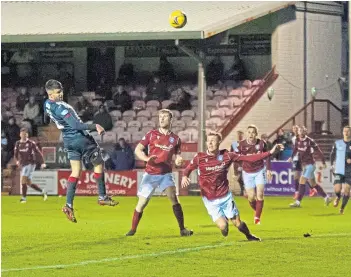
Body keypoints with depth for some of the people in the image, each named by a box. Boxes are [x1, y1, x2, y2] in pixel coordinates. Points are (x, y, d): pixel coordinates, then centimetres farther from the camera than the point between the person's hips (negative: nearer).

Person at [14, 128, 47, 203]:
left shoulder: (31, 143, -6)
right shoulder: (18, 143, 8)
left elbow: (38, 152, -5)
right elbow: (16, 153, 15)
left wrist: (42, 163, -7)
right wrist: (17, 161, 2)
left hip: (30, 163, -6)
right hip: (23, 165, 6)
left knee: (23, 180, -18)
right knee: (28, 183, 8)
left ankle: (24, 198, -15)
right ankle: (43, 192, 24)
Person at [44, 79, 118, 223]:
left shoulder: (47, 105, 3)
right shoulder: (60, 107, -26)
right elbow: (76, 125, -30)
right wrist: (94, 126, -27)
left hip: (68, 140, 9)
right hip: (80, 137, -9)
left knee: (75, 172, 10)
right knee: (99, 164, 9)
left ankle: (69, 205, 1)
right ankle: (102, 197, 17)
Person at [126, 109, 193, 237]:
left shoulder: (175, 139, 4)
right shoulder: (151, 134, 1)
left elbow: (177, 157, 11)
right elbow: (137, 150, 1)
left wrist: (179, 160, -14)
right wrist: (147, 158, -19)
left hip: (166, 174, 0)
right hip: (150, 174, 0)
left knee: (174, 198, -18)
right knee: (142, 202, 0)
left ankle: (182, 229, -13)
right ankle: (133, 229, 16)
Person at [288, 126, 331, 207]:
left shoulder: (310, 141, -15)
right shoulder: (297, 140, 3)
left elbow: (318, 151, -9)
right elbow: (295, 149, 16)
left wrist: (323, 162, -4)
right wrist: (291, 157, -4)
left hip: (310, 164, -8)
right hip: (304, 165, 8)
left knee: (302, 181, -14)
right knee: (313, 184, 13)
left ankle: (298, 202, -12)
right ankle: (326, 197, 26)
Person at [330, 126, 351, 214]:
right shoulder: (337, 143, 4)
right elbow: (332, 154, 17)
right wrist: (332, 164, 8)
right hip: (339, 171, 1)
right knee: (337, 189, -11)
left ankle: (342, 208, 11)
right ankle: (338, 197, 27)